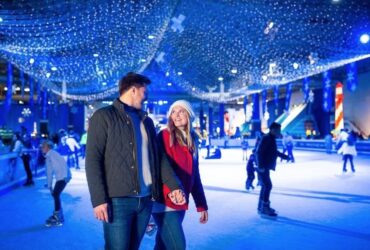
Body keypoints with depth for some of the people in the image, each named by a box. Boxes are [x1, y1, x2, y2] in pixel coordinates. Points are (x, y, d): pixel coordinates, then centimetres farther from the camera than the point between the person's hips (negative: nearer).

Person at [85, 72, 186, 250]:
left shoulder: (147, 121, 18)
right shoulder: (103, 117, -2)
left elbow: (159, 157, 17)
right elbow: (93, 160, -8)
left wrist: (174, 186, 4)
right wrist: (98, 199, -16)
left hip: (145, 200, 6)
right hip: (118, 200, -6)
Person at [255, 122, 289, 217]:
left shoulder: (271, 139, 15)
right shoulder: (266, 138, -16)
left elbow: (273, 151, 31)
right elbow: (259, 152, -24)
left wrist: (283, 156, 35)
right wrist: (261, 166, -28)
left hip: (265, 167, 11)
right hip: (262, 167, -11)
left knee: (265, 186, 16)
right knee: (267, 186, -13)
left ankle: (261, 207, 25)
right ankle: (265, 208, -11)